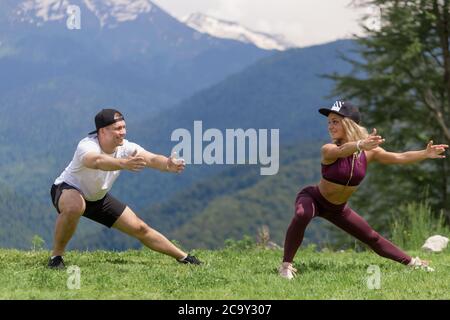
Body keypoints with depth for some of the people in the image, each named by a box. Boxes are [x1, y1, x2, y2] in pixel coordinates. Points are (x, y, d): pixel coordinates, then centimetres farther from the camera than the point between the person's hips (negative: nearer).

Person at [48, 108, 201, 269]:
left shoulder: (125, 147, -18)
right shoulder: (87, 146, -36)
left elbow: (151, 158, -34)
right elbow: (97, 161, -60)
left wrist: (168, 165, -58)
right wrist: (124, 164, -78)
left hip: (98, 198, 6)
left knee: (140, 228, 6)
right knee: (75, 206, -42)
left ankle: (183, 257, 26)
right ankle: (56, 256, -22)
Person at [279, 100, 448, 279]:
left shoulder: (369, 152, -12)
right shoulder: (329, 150, -29)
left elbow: (399, 158, -13)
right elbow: (341, 150, -52)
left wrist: (425, 154, -28)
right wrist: (360, 145, -74)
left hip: (337, 208, 5)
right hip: (313, 199, -5)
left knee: (372, 238, 12)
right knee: (302, 216, -39)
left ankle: (411, 262, 30)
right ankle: (286, 265, -27)